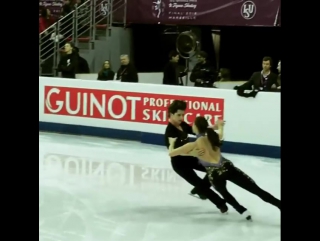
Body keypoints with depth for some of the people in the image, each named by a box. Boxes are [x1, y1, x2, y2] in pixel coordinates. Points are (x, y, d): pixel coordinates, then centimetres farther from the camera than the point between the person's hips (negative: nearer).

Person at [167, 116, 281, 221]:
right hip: (228, 167, 3)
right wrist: (220, 126, 62)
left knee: (224, 194, 29)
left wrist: (172, 142, 26)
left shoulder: (193, 145, 2)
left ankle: (243, 211, 16)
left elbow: (171, 153, 6)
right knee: (256, 189, 2)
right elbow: (220, 134, 41)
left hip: (215, 174, -3)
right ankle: (278, 205, -4)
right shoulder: (213, 136, 14)